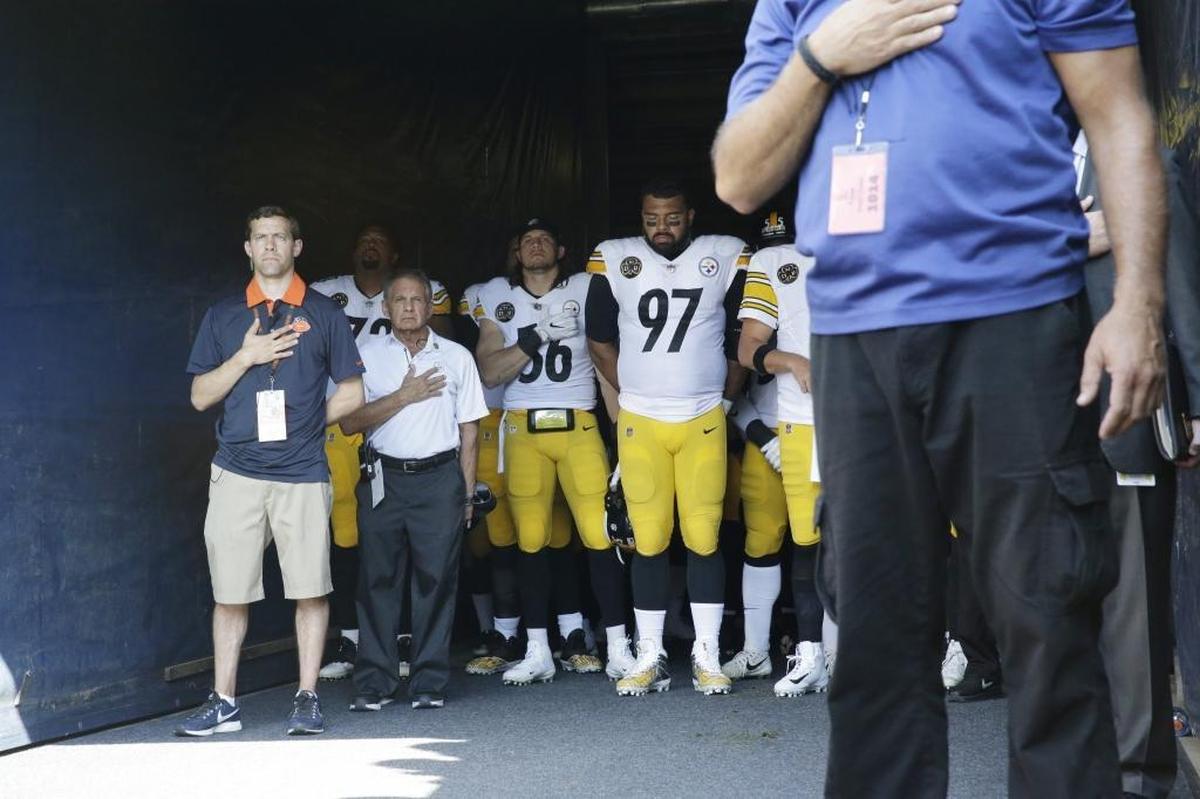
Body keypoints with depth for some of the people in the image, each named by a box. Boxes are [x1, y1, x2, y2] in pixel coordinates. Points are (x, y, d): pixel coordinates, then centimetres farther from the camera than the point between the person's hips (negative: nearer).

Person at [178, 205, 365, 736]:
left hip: (302, 473, -1)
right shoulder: (224, 316, 12)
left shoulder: (323, 314, 8)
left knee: (310, 590, -2)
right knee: (230, 592, 3)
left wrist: (303, 424, 0)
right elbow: (201, 396, 8)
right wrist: (245, 357, -5)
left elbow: (350, 395, 8)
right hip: (236, 472, 1)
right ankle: (223, 703, 9)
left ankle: (308, 699, 7)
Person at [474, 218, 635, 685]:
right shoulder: (497, 296, 9)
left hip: (579, 426, -1)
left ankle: (618, 648, -1)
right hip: (522, 430, 1)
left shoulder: (584, 289, 6)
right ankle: (538, 653, 10)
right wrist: (534, 337, -11)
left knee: (600, 534, -7)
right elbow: (489, 371, 2)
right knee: (531, 540, 2)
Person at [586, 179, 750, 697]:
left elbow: (742, 341, 12)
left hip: (704, 421, 0)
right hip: (640, 422, 1)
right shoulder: (613, 261, 1)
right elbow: (600, 341, 12)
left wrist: (724, 400, 11)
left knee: (704, 538, -2)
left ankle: (708, 657, 5)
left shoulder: (726, 258, 1)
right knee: (649, 540, 0)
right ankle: (649, 658, 7)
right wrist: (633, 396, 10)